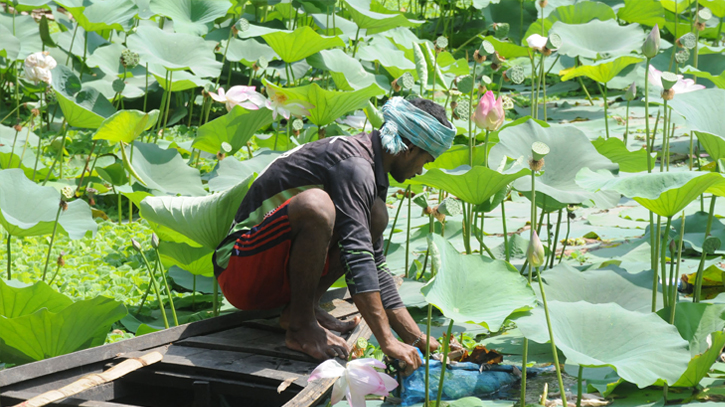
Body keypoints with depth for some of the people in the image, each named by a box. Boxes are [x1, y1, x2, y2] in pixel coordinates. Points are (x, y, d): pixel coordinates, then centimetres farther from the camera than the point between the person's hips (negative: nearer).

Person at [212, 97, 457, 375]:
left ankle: (306, 307, 0)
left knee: (376, 215, 4)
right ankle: (301, 325, -18)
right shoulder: (355, 164, -18)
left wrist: (418, 339, 10)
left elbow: (375, 268, 15)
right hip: (239, 271, -9)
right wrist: (387, 342, -29)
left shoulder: (371, 173, 13)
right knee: (315, 205, -35)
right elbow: (356, 257, -28)